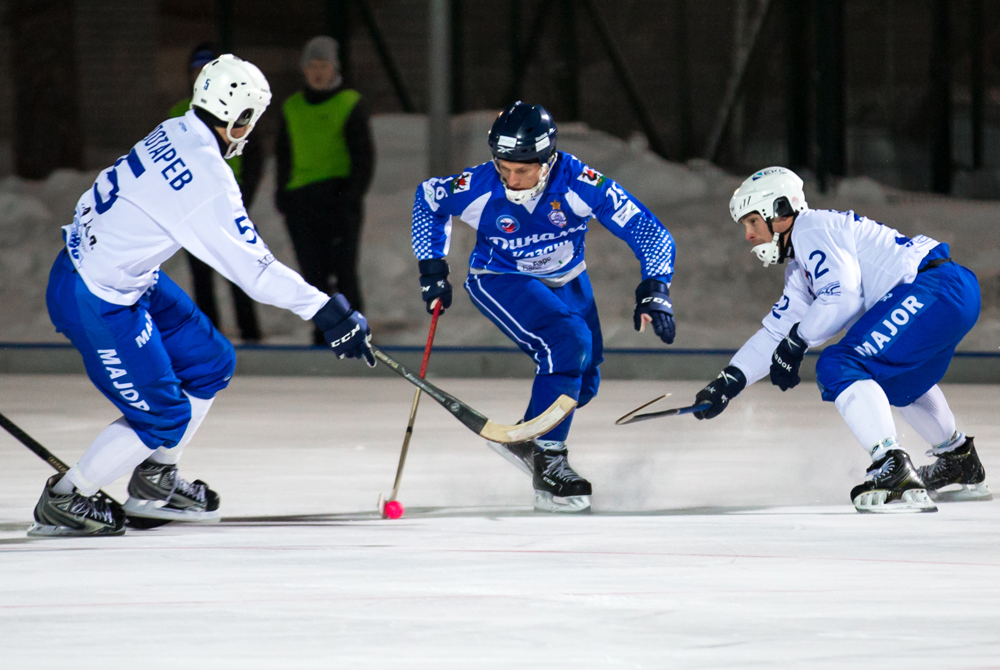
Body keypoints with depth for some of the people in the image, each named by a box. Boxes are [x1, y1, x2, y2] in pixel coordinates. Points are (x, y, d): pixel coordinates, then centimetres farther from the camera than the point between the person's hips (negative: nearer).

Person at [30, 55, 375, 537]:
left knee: (211, 363, 15)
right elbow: (253, 270, -25)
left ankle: (152, 483, 29)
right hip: (92, 301, -9)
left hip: (129, 275, 9)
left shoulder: (176, 134, 0)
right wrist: (324, 311, -21)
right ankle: (62, 503, 12)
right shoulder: (207, 179, -27)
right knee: (163, 417, -2)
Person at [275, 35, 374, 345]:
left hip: (338, 200, -4)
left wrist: (352, 196, -10)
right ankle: (322, 331, 8)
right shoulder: (292, 108, 15)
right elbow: (284, 154, 23)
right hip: (300, 201, 4)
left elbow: (364, 157, 0)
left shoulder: (351, 104, 1)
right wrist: (282, 193, 11)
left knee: (344, 270, -9)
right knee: (313, 274, 2)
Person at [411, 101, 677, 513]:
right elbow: (427, 198, -4)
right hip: (499, 281, -4)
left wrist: (654, 290, -38)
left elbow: (648, 232, -27)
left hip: (565, 279, 4)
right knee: (567, 343, -27)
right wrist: (432, 268, -3)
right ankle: (546, 459, -21)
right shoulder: (477, 188, -27)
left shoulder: (579, 183, -30)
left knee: (584, 381, 9)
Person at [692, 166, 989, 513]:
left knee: (839, 367, -18)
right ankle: (960, 465, 44)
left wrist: (796, 342, -7)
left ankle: (895, 471, -30)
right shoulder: (800, 269, 26)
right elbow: (777, 331, 28)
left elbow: (843, 295, -17)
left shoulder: (811, 228, -6)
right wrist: (729, 381, 18)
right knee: (889, 374, 34)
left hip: (934, 288, -11)